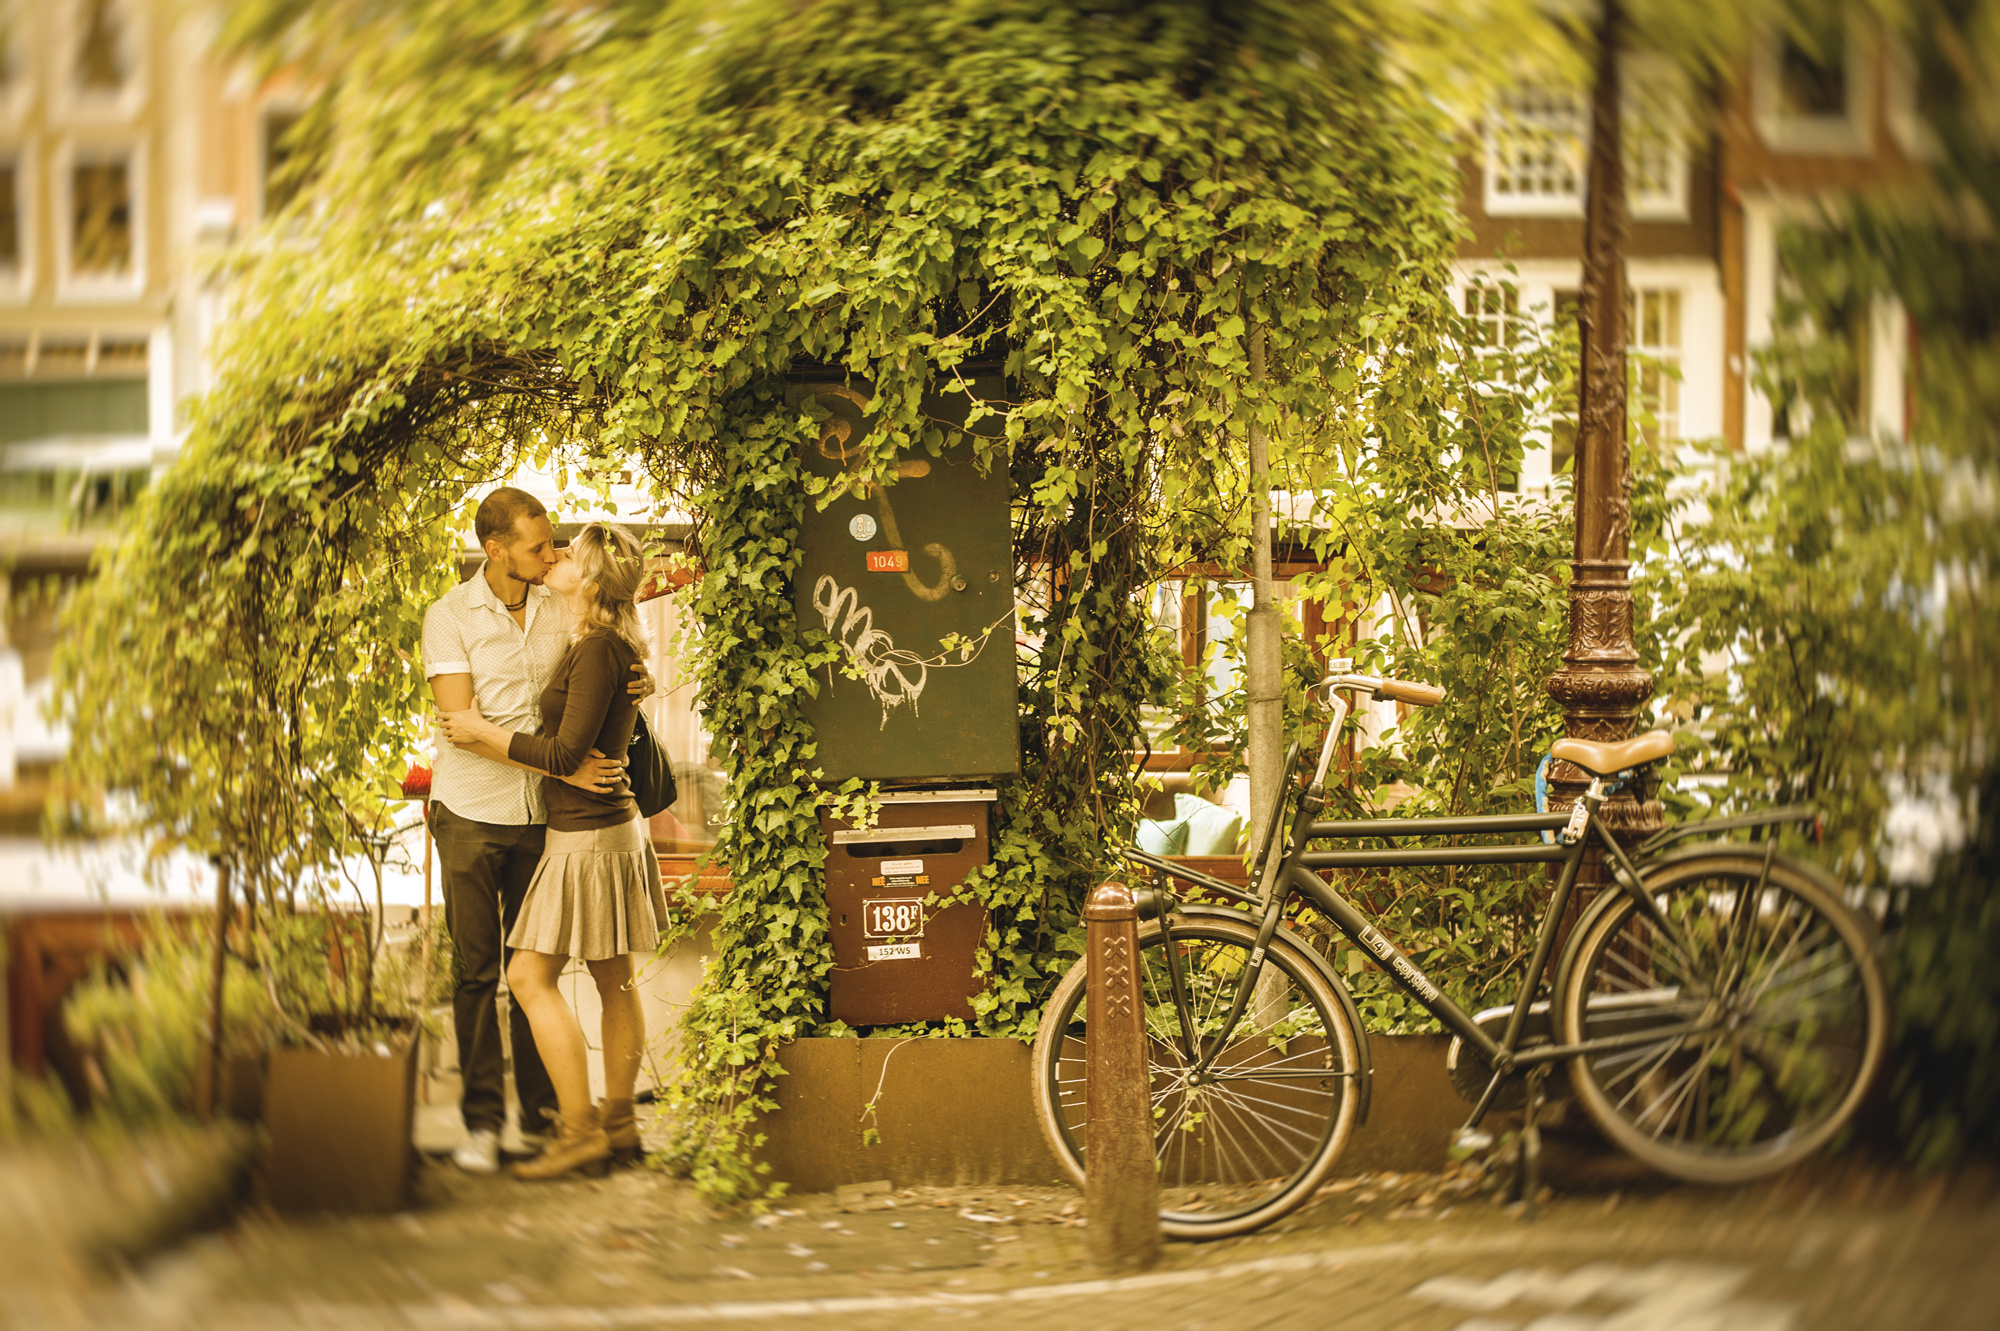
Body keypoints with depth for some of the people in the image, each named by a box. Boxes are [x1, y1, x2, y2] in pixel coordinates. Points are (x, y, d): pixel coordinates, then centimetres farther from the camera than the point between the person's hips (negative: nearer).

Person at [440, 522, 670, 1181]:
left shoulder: (598, 648, -18)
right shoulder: (617, 644, 11)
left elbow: (566, 752, -21)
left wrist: (483, 731, -12)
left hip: (587, 836, -10)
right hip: (613, 824, 10)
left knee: (531, 976, -7)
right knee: (613, 979, 12)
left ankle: (580, 1131, -6)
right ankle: (618, 1121, 19)